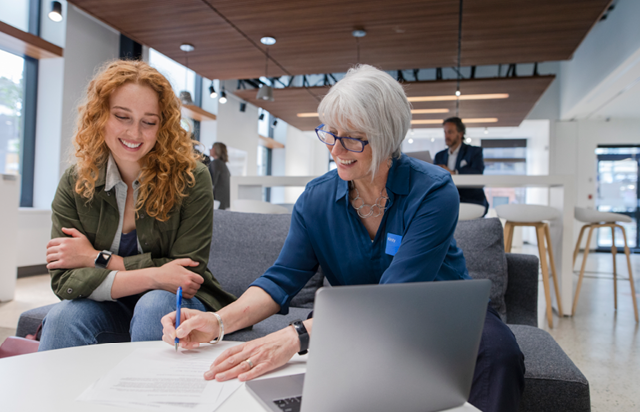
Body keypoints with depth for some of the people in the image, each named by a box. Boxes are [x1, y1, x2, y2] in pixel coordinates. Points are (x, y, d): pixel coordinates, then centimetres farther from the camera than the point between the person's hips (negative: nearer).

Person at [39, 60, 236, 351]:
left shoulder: (190, 178, -13)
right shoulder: (74, 184, -4)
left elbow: (188, 271, -15)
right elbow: (64, 279, -11)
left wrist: (98, 258, -14)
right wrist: (152, 276, -25)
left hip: (177, 306, -1)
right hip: (109, 307, 2)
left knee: (154, 305, -33)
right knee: (64, 315, -28)